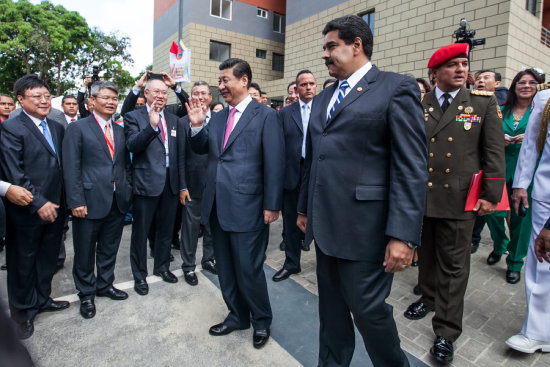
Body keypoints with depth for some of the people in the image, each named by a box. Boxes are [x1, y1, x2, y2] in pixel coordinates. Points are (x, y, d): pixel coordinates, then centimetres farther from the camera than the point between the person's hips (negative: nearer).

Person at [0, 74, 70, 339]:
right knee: (23, 263, 12)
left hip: (54, 207, 6)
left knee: (48, 258, 18)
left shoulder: (57, 128, 9)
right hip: (26, 211, -5)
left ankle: (42, 299, 37)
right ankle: (23, 311, 30)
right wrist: (38, 203, -18)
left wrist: (62, 201, 4)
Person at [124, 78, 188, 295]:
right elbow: (132, 145, -17)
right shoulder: (134, 117, -1)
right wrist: (151, 126, -31)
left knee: (166, 230, 16)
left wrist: (182, 185, 8)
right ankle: (139, 275, 26)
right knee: (141, 232, 8)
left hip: (171, 183, 4)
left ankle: (162, 267, 36)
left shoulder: (173, 120, 12)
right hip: (146, 183, -4)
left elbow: (180, 154, 10)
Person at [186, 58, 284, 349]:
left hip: (246, 206, -6)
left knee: (248, 269, 3)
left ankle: (261, 321, 29)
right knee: (225, 268, 17)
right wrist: (196, 126, -3)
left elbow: (274, 164, -9)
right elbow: (201, 149, 15)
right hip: (216, 205, 7)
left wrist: (272, 205, -12)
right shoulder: (218, 117, 13)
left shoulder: (265, 115, -5)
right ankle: (237, 316, 38)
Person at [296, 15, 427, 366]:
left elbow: (411, 168, -12)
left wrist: (403, 235, -17)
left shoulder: (396, 88, -5)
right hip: (325, 224, 7)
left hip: (364, 227, -6)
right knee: (331, 307, 18)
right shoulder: (323, 98, 16)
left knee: (368, 309, 6)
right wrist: (304, 207, 19)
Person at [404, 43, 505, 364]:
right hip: (420, 195, 2)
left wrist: (491, 195, -6)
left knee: (453, 266, 4)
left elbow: (495, 153, 0)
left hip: (459, 199, -2)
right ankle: (428, 298, 42)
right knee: (426, 256, 18)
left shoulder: (484, 103, 2)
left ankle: (446, 332, 16)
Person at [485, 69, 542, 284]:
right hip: (500, 169, 2)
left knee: (521, 218, 3)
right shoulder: (501, 111, 9)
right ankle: (499, 246, 30)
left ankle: (515, 263, 21)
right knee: (493, 213, -1)